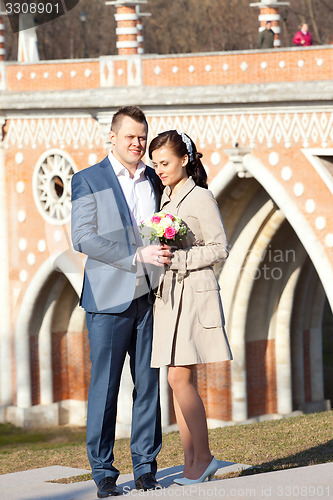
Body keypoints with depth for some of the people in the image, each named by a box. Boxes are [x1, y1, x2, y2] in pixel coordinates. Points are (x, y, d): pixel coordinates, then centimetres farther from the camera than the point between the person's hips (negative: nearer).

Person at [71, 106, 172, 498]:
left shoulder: (155, 181, 15)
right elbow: (83, 238, -9)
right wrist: (137, 256, -17)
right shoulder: (88, 181, 2)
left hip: (149, 297, 4)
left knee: (149, 384, 4)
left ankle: (145, 468, 10)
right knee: (105, 386, -2)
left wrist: (164, 253, 3)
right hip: (109, 299, -4)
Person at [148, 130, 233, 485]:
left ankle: (203, 457, -3)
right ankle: (191, 463, 6)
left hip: (194, 293, -8)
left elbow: (219, 249, -9)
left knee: (179, 378, -12)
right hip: (168, 293, 8)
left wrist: (177, 258, -17)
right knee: (177, 381, 4)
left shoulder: (201, 198, -6)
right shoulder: (166, 197, 16)